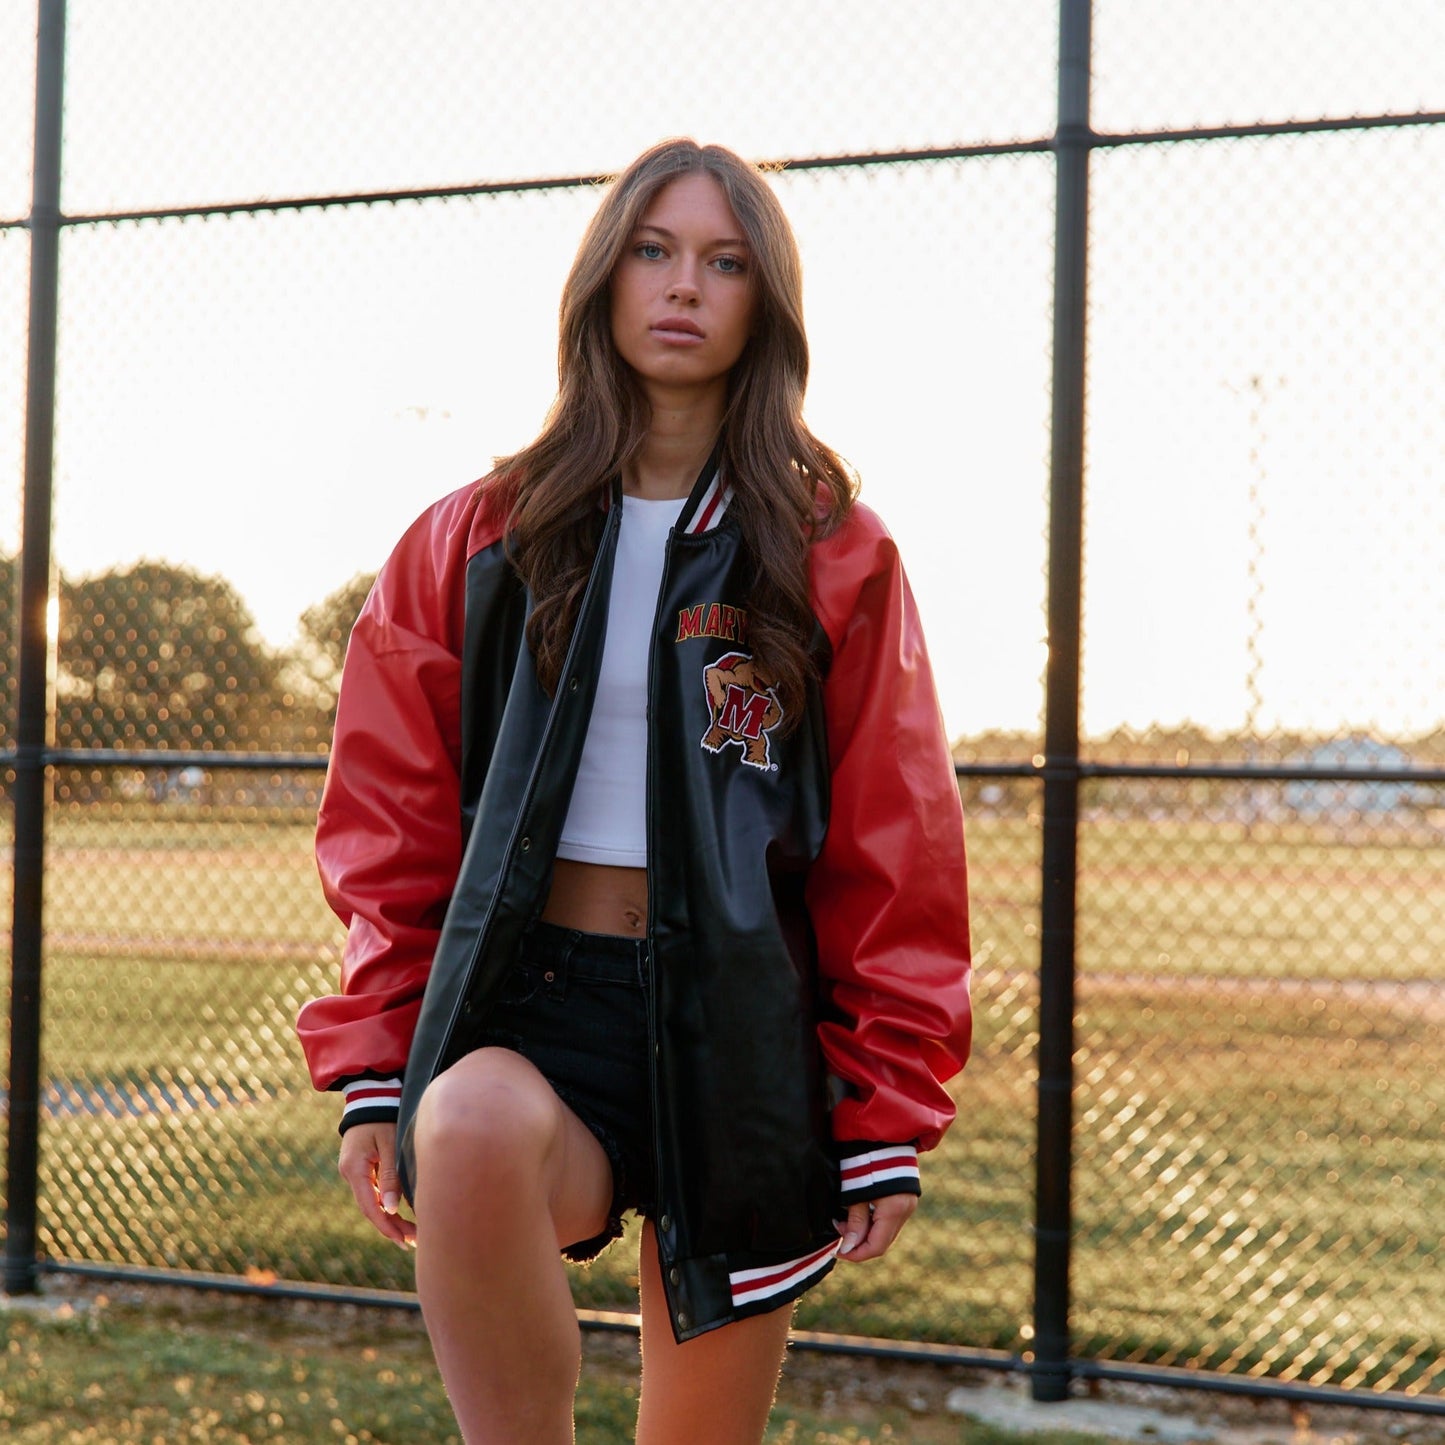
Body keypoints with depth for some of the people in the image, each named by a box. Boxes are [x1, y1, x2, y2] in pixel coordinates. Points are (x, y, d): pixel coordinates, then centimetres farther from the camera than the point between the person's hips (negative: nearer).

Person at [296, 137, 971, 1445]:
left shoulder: (837, 557, 4)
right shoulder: (477, 541, 8)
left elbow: (897, 858, 4)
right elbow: (392, 824, 8)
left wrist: (887, 1117, 1)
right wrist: (375, 1068, -1)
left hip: (737, 1031, 1)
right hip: (530, 1006, 0)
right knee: (476, 1126, -37)